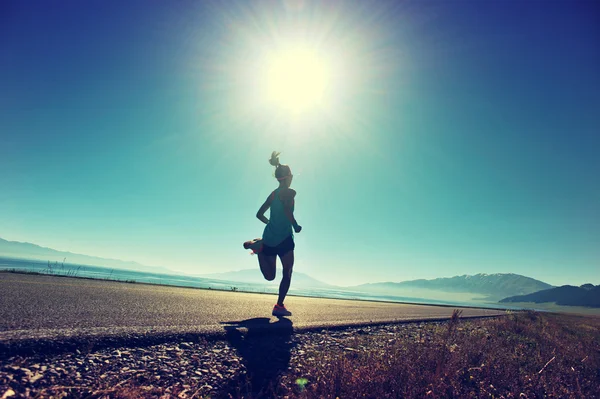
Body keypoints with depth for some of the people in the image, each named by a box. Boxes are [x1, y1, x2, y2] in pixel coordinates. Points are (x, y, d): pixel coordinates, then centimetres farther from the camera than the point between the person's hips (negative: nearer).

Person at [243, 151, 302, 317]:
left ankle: (257, 245, -2)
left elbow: (259, 214, 17)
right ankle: (279, 306, -2)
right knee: (287, 274, 5)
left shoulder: (273, 194, 14)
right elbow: (287, 210, -28)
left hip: (269, 238, 7)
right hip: (284, 239, -7)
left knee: (270, 276, 14)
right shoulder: (290, 192, -7)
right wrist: (296, 225, -15)